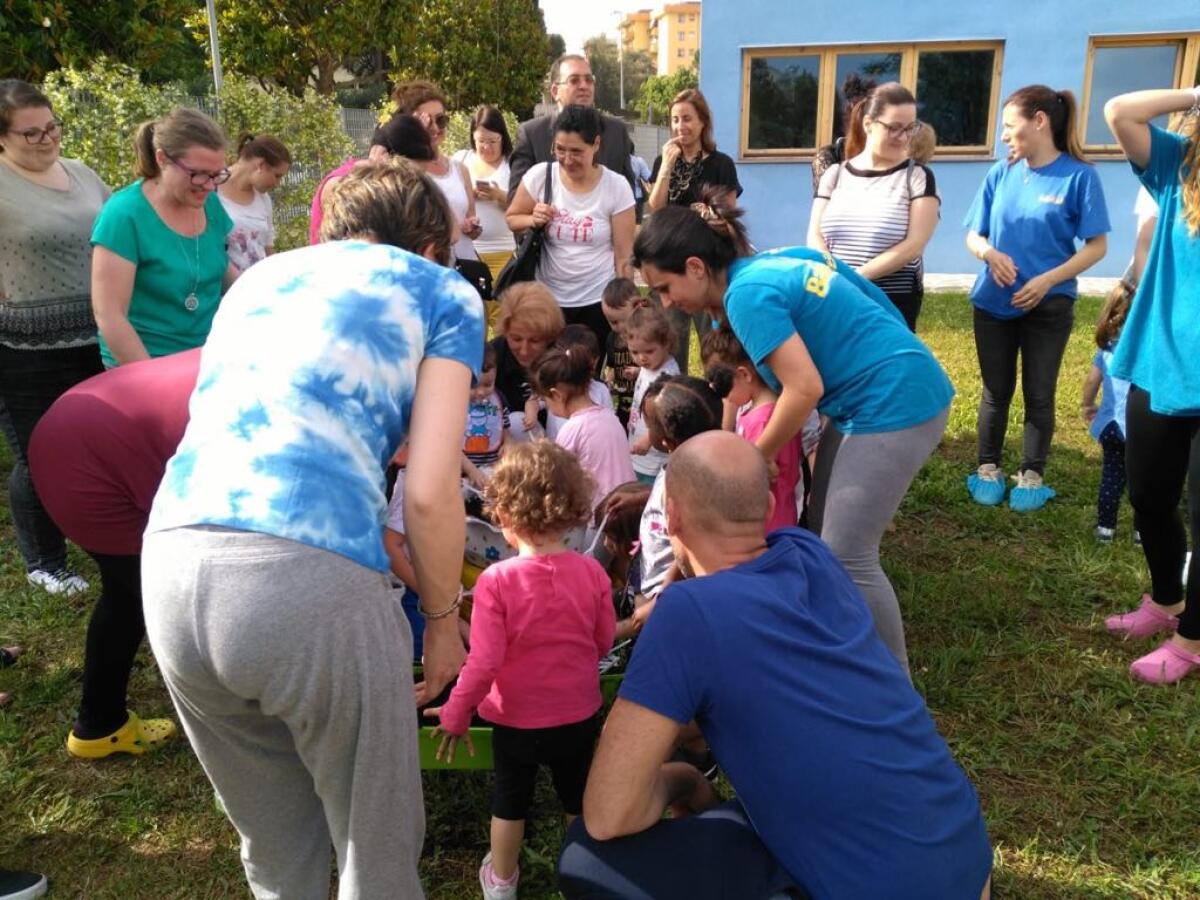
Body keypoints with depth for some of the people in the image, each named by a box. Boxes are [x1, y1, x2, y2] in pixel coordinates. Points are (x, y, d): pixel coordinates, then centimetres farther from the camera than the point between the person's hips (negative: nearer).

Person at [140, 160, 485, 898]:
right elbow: (430, 494, 1)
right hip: (306, 573, -6)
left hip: (170, 563, 6)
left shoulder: (259, 277, 28)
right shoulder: (442, 293, 13)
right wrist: (442, 619, 18)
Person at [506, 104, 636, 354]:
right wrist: (534, 220, -15)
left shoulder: (616, 187, -9)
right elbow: (511, 219, 6)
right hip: (547, 297, 1)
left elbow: (624, 256, -5)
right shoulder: (540, 175, -7)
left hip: (597, 301, -1)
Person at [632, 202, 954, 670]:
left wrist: (757, 458, -9)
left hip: (895, 403, -10)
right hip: (897, 392, 10)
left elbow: (805, 388, -25)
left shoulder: (748, 294, -18)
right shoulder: (773, 262, 10)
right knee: (821, 533, 15)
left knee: (845, 557, -5)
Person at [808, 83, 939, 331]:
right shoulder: (835, 173, 10)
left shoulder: (918, 176, 2)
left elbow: (914, 244, -8)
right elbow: (815, 237, 4)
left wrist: (858, 275, -18)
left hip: (892, 306, -2)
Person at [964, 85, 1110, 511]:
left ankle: (1031, 475, 22)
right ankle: (988, 469, 26)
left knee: (1038, 394, 8)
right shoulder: (1001, 174, 1)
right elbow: (973, 234, 6)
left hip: (1049, 306, -3)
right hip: (994, 303, 3)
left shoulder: (1078, 175, -10)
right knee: (996, 391, 12)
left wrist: (1046, 281, -20)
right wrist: (990, 253, -16)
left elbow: (1097, 246, -9)